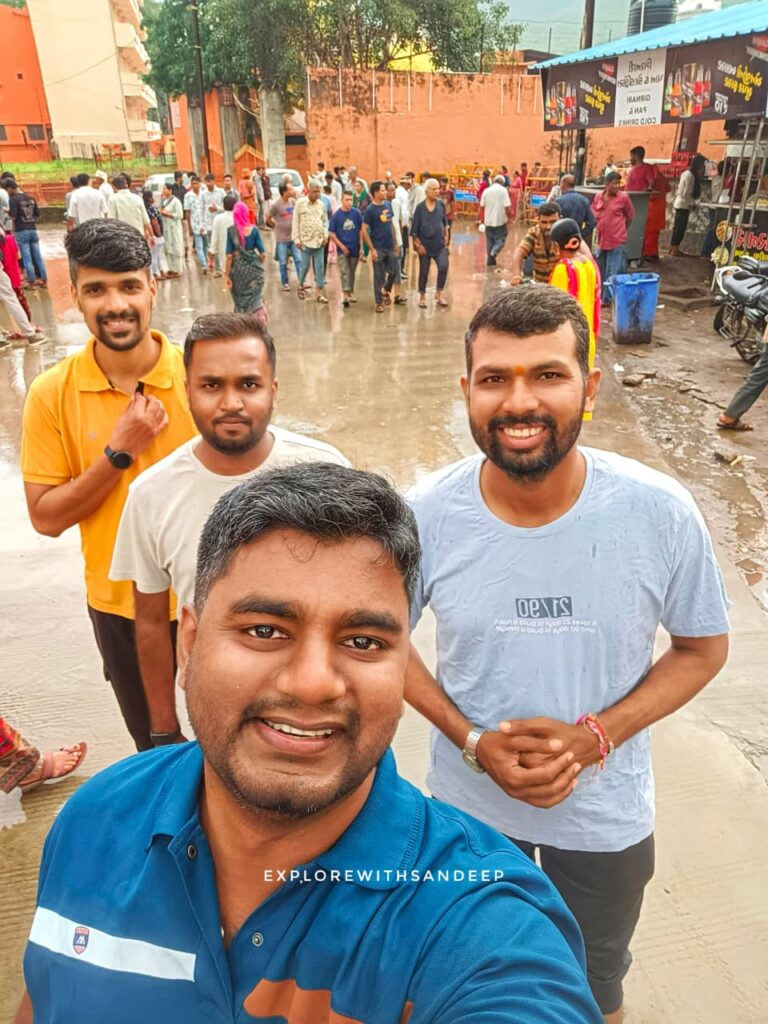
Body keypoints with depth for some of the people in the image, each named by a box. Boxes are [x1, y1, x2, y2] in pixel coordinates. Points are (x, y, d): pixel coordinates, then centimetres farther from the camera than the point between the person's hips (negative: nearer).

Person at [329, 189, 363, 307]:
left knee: (352, 272, 14)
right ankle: (345, 295, -16)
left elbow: (361, 230, 5)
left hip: (355, 248, 2)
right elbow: (332, 233, -3)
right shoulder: (336, 215, -5)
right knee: (344, 272, -10)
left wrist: (361, 247, 3)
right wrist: (342, 246, -9)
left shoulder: (356, 213, -1)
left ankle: (351, 293, 28)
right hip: (343, 249, -2)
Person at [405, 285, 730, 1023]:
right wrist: (471, 740, -20)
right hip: (467, 802, 1)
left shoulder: (660, 512, -23)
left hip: (607, 813, 0)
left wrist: (596, 735, -22)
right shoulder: (426, 514, -22)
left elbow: (703, 648, -8)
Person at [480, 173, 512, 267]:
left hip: (488, 220, 4)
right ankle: (493, 253, -19)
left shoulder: (486, 190, 4)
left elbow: (482, 206, 7)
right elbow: (507, 207, -13)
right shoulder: (503, 190, -7)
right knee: (500, 240, 5)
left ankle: (490, 260, 16)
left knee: (490, 241, 14)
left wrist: (482, 218, 20)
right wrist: (509, 217, 0)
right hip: (500, 220, -4)